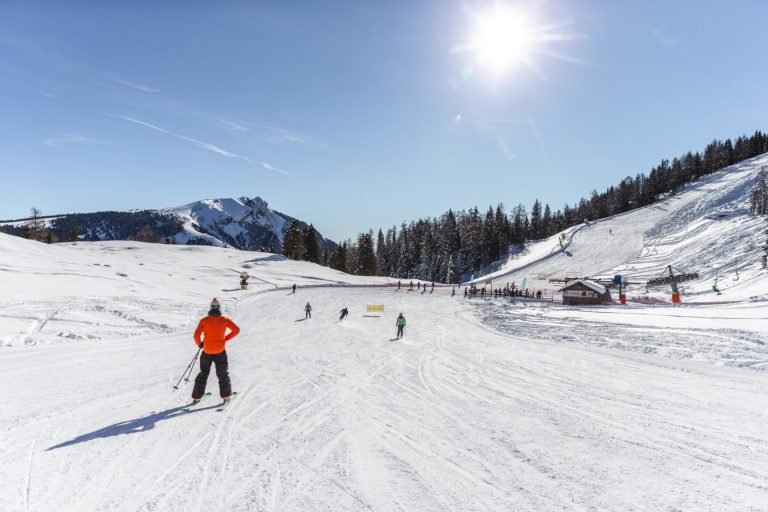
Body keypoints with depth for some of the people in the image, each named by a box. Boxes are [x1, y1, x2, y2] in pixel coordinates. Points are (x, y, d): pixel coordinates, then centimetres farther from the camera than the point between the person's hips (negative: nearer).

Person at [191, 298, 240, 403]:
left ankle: (196, 396, 19)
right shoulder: (224, 320, -7)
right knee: (223, 374, 13)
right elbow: (236, 329, -7)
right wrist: (226, 338, 4)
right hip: (220, 351, -1)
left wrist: (200, 344, 6)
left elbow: (196, 335, -12)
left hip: (207, 351, 1)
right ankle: (226, 395, 10)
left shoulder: (204, 320, -8)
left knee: (203, 373, 17)